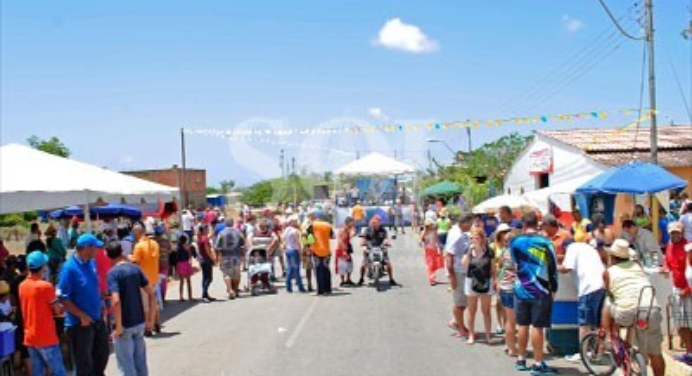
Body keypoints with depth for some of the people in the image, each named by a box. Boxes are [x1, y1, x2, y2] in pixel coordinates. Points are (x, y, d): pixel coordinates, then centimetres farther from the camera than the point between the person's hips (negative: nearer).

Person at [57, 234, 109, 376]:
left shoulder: (91, 263, 4)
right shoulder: (69, 268, -20)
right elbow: (63, 298, -20)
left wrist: (101, 303, 11)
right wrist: (82, 316, -21)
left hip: (97, 319, 8)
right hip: (80, 323, -7)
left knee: (102, 354, 21)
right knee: (84, 362, 6)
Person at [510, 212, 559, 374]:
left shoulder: (515, 242, 0)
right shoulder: (545, 243, -10)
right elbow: (553, 267, -6)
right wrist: (553, 289, 4)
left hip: (521, 290, 4)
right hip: (540, 292, -3)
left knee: (523, 325, 13)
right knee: (537, 327, -1)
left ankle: (521, 360, 24)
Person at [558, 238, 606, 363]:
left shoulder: (572, 247, 6)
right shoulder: (588, 247, 31)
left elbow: (567, 268, -6)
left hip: (590, 287, -8)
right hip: (602, 285, 8)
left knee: (584, 322, -2)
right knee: (598, 321, 14)